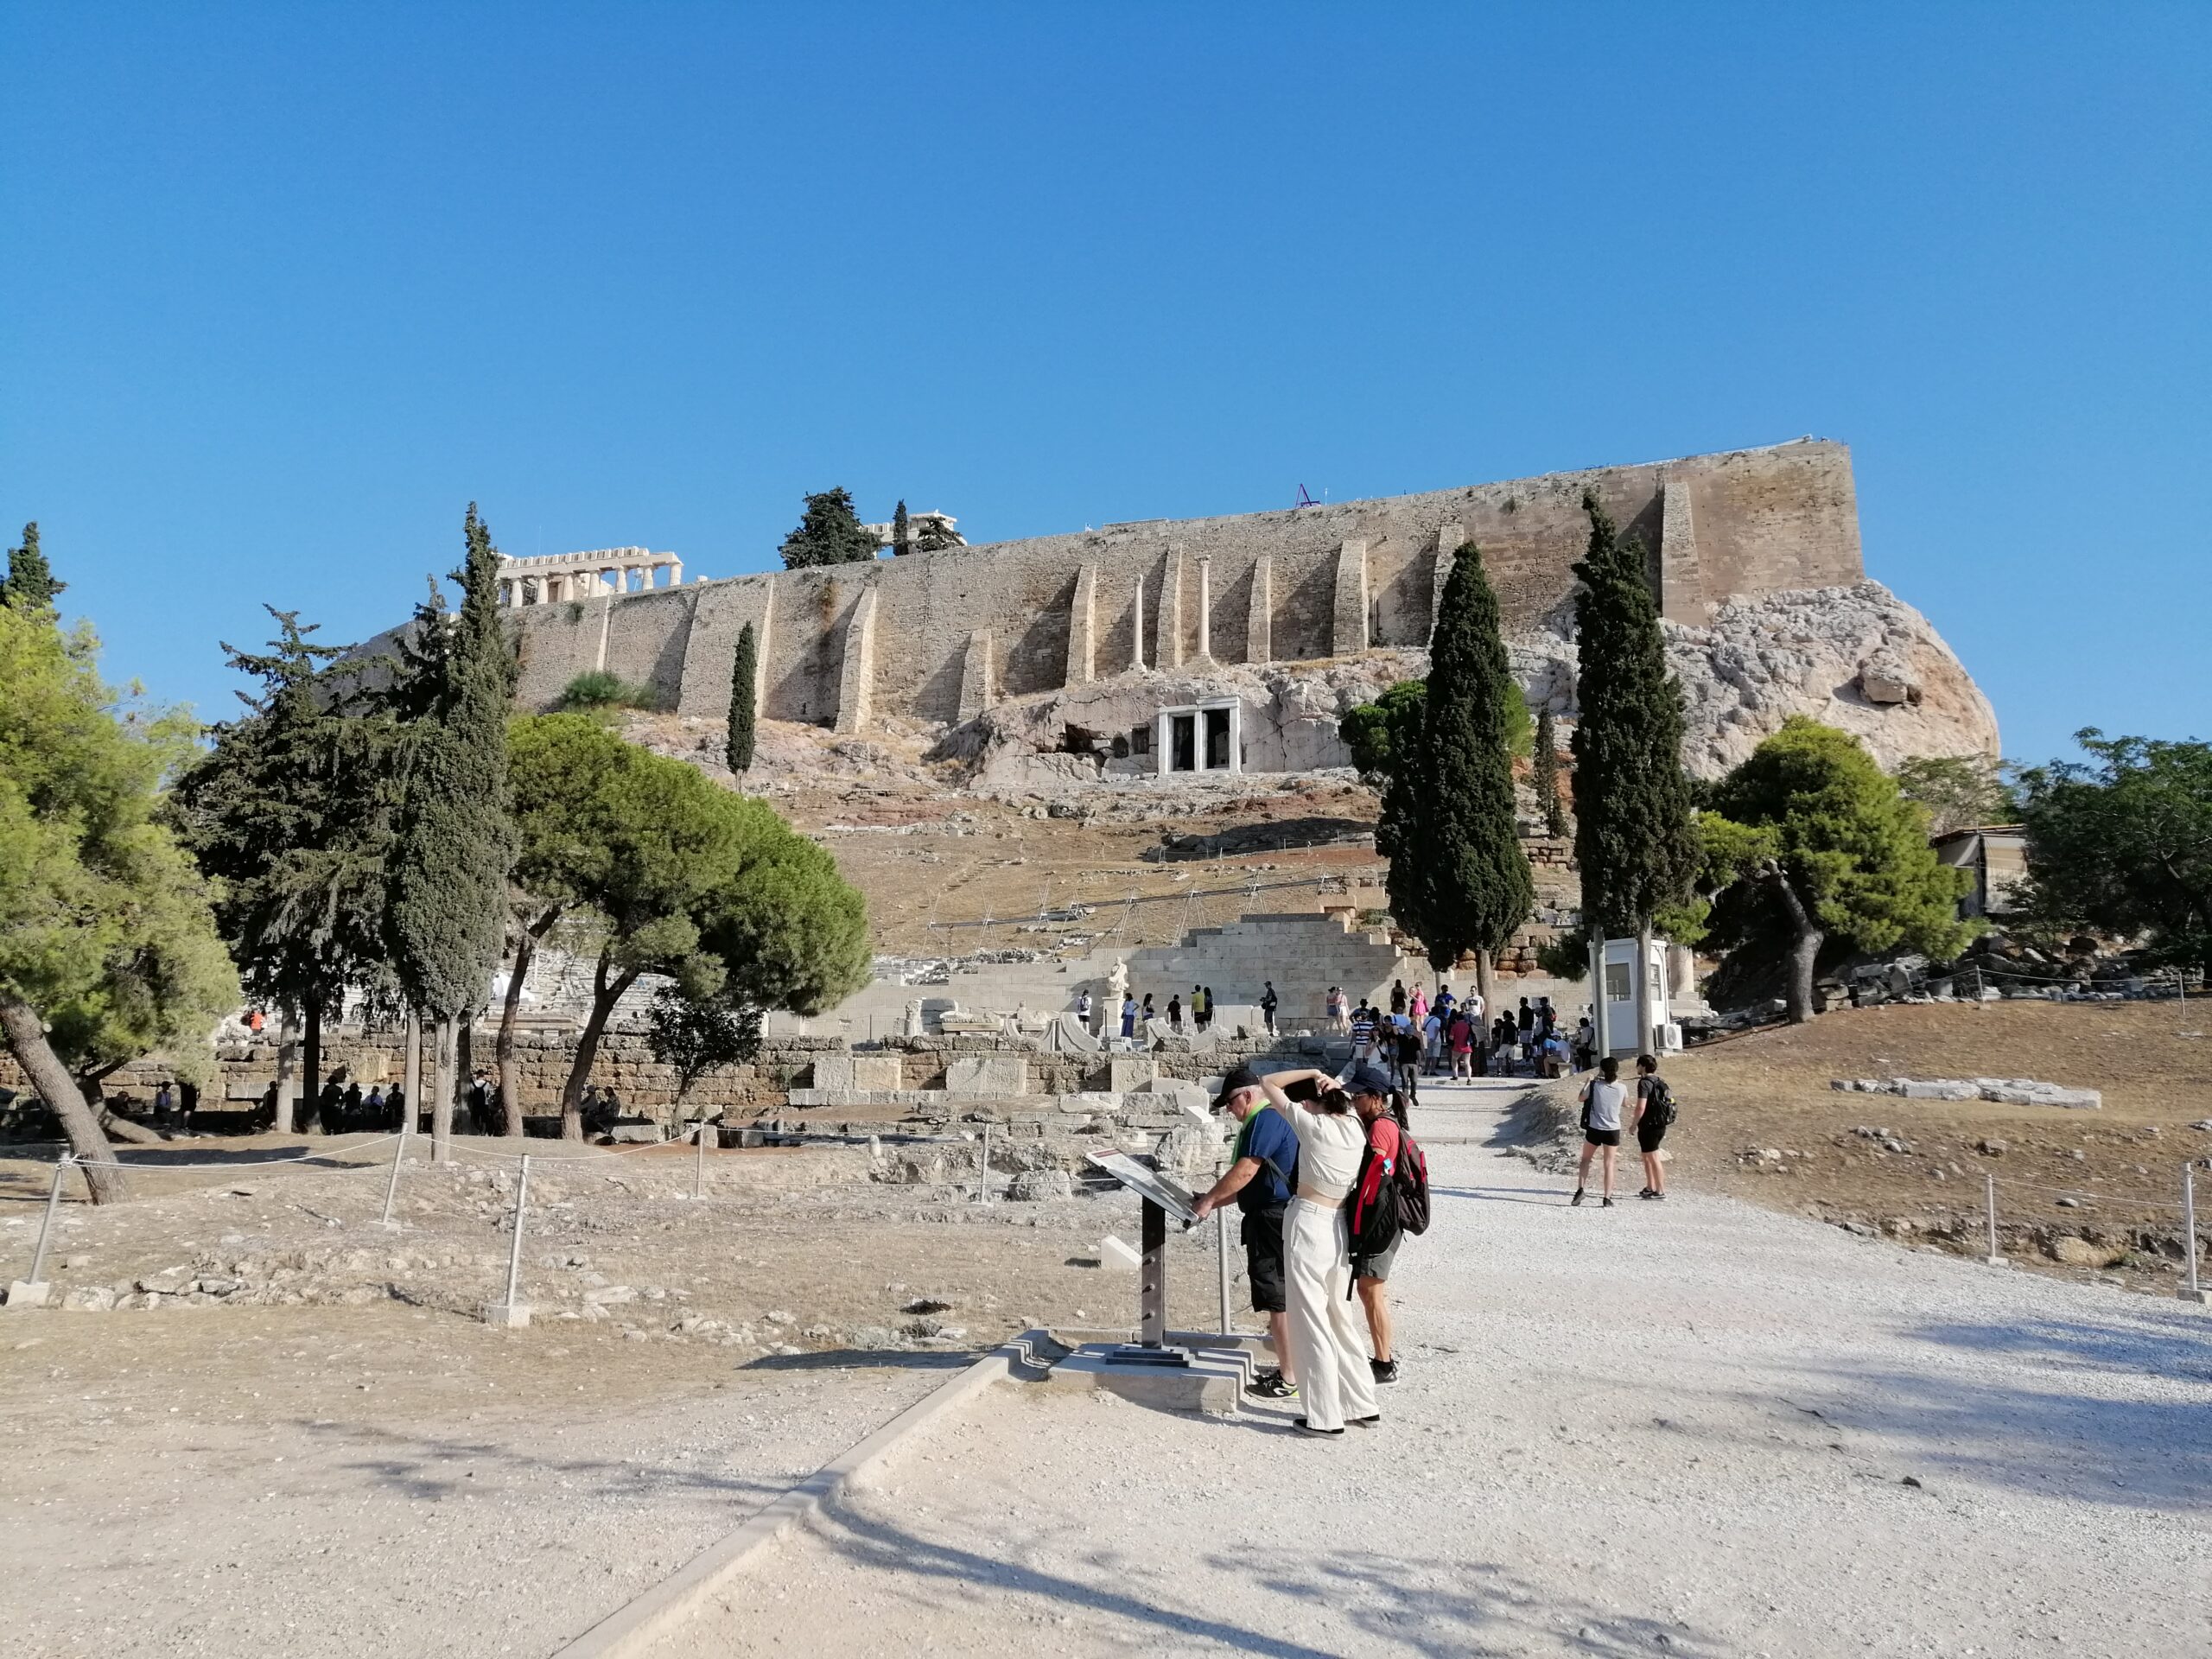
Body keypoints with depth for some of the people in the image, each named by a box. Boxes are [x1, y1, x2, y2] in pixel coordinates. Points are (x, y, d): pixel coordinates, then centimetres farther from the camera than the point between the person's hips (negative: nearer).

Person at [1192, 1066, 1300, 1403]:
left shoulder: (1266, 1120, -15)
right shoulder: (1274, 1119, 18)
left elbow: (1245, 1171, -21)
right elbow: (1254, 1181, 21)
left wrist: (1210, 1199, -10)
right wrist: (1215, 1200, 15)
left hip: (1271, 1220, -11)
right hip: (1279, 1219, 11)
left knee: (1278, 1300, -4)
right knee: (1286, 1297, 17)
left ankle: (1289, 1380, 2)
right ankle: (1291, 1366, 26)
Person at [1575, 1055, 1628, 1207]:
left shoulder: (1594, 1085, -11)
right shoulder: (1621, 1088, -7)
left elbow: (1581, 1098, 7)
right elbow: (1625, 1104, 14)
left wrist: (1587, 1083, 20)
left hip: (1594, 1129, -1)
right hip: (1613, 1130, 1)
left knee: (1585, 1159, 17)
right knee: (1609, 1164, 7)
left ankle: (1580, 1189, 6)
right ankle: (1607, 1198, 6)